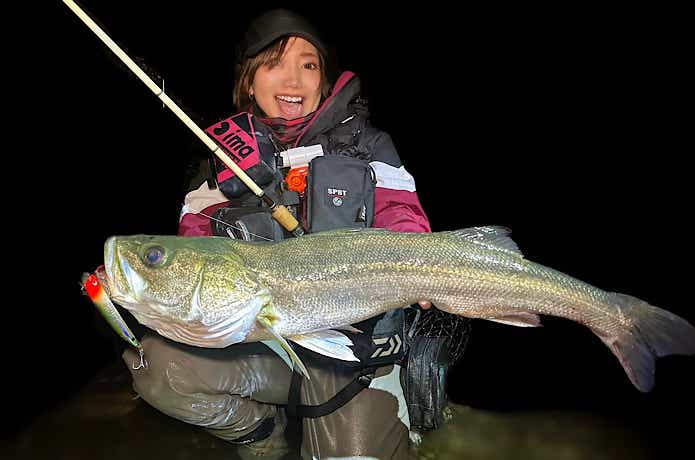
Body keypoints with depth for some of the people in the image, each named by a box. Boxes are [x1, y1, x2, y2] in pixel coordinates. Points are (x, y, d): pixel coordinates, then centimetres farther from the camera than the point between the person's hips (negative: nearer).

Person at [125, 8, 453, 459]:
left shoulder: (365, 142, 7)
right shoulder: (224, 155, 11)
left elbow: (401, 214, -1)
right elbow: (196, 234, 8)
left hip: (357, 340, -1)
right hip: (256, 338, 2)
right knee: (156, 364, -22)